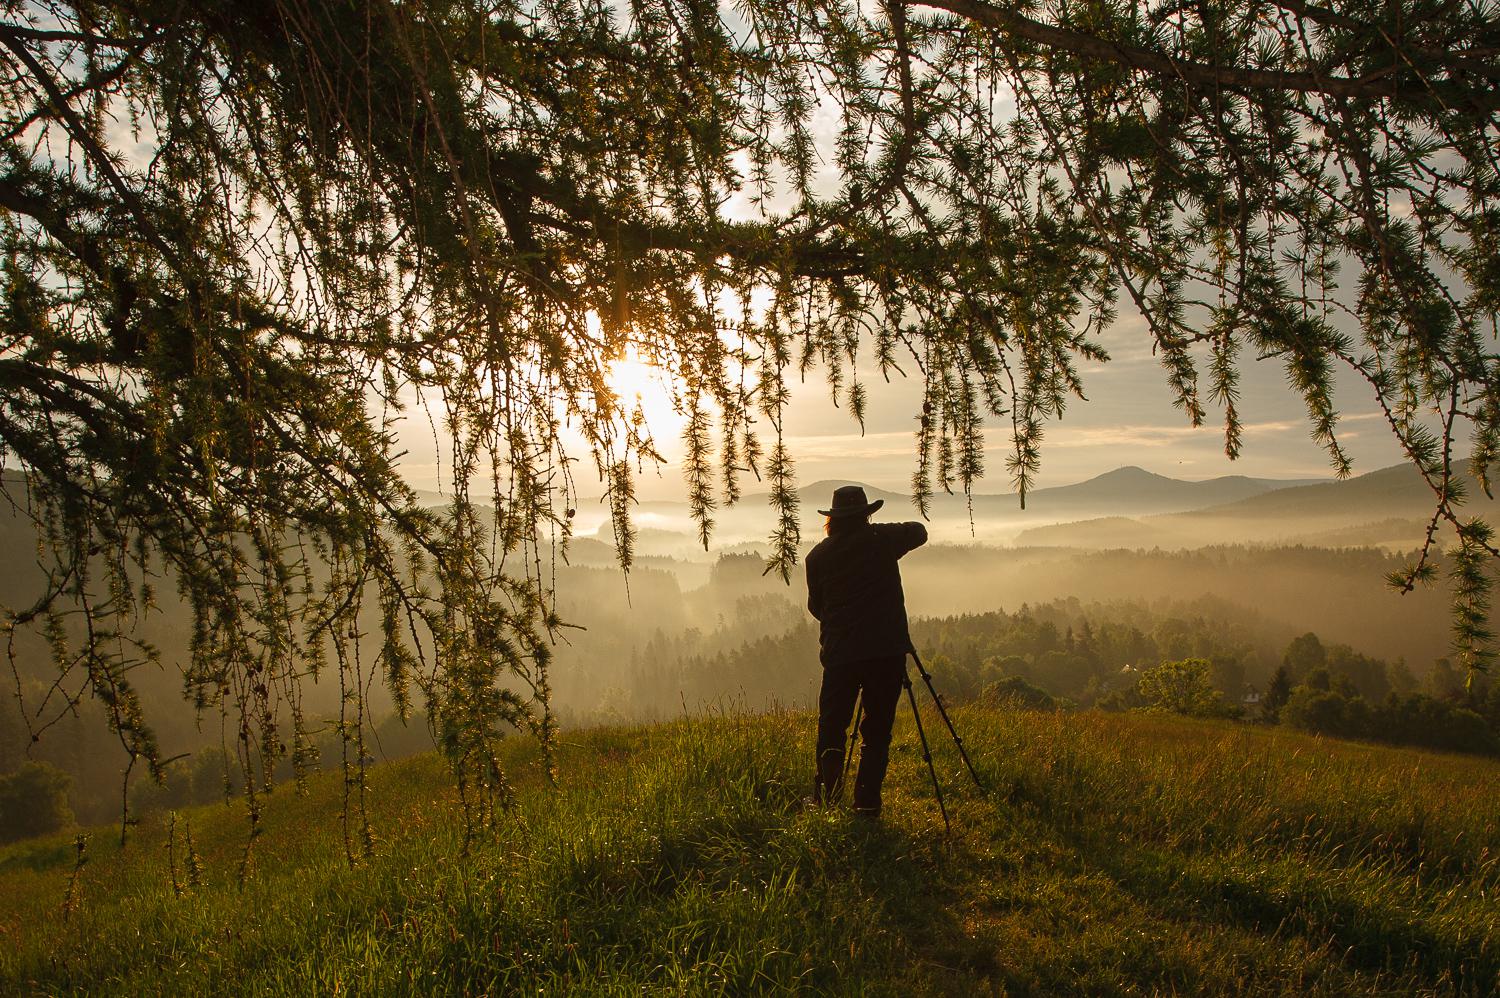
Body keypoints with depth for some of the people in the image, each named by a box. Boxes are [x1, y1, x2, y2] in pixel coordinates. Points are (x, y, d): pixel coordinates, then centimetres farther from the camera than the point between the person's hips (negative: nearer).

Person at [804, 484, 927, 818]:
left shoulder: (818, 555, 5)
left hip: (839, 654, 1)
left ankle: (824, 801, 1)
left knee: (831, 728, 10)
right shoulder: (882, 538, -1)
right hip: (886, 651, -1)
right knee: (877, 731, 6)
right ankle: (867, 804, 4)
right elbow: (919, 531, 17)